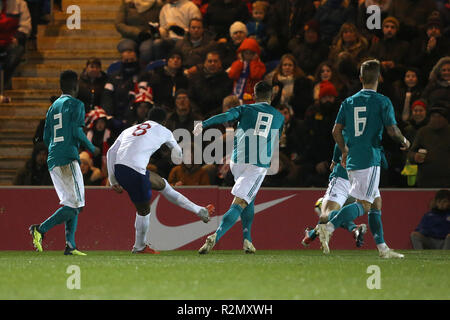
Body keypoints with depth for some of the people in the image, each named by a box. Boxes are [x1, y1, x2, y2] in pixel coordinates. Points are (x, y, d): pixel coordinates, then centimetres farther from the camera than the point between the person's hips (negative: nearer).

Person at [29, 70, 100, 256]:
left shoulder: (53, 107, 19)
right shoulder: (76, 104, -3)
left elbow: (46, 138, 17)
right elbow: (77, 131, -15)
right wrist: (92, 148, -1)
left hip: (53, 162, 8)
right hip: (68, 159, -8)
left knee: (71, 204, 11)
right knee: (75, 205, -9)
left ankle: (70, 245, 0)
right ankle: (41, 229, -23)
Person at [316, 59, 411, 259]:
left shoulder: (348, 102, 11)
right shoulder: (383, 102, -5)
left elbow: (336, 131, 8)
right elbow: (392, 131, -10)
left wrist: (345, 152, 23)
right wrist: (404, 141, 11)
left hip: (352, 160, 7)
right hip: (370, 159, -7)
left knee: (376, 202, 14)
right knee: (363, 205, -9)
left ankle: (382, 248, 13)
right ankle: (328, 227, -27)